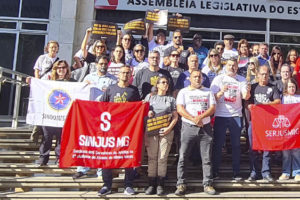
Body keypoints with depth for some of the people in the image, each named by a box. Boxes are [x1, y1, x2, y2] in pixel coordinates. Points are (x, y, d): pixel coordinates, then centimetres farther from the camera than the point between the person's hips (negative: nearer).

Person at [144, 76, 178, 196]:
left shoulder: (171, 99, 15)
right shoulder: (150, 96, 16)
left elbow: (175, 116, 8)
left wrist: (169, 128, -6)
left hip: (166, 131, 0)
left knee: (162, 158, -4)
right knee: (152, 157, -3)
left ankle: (160, 185, 0)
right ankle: (151, 185, 0)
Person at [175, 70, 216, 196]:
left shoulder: (208, 92, 15)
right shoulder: (184, 92, 9)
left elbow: (212, 108, 4)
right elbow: (180, 109, -3)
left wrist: (200, 117, -13)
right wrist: (194, 119, -13)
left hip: (205, 127, 2)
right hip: (188, 127, -1)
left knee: (207, 158, 2)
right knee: (183, 157, -3)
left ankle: (208, 184, 9)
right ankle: (181, 184, 3)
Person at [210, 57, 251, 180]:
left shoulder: (241, 80, 8)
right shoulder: (218, 79, 4)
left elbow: (245, 97, -4)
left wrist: (247, 92, -26)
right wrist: (221, 92, -23)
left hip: (235, 115, 1)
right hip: (220, 115, -1)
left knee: (236, 144, 4)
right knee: (218, 144, 2)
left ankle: (236, 172, 11)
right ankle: (215, 171, 10)